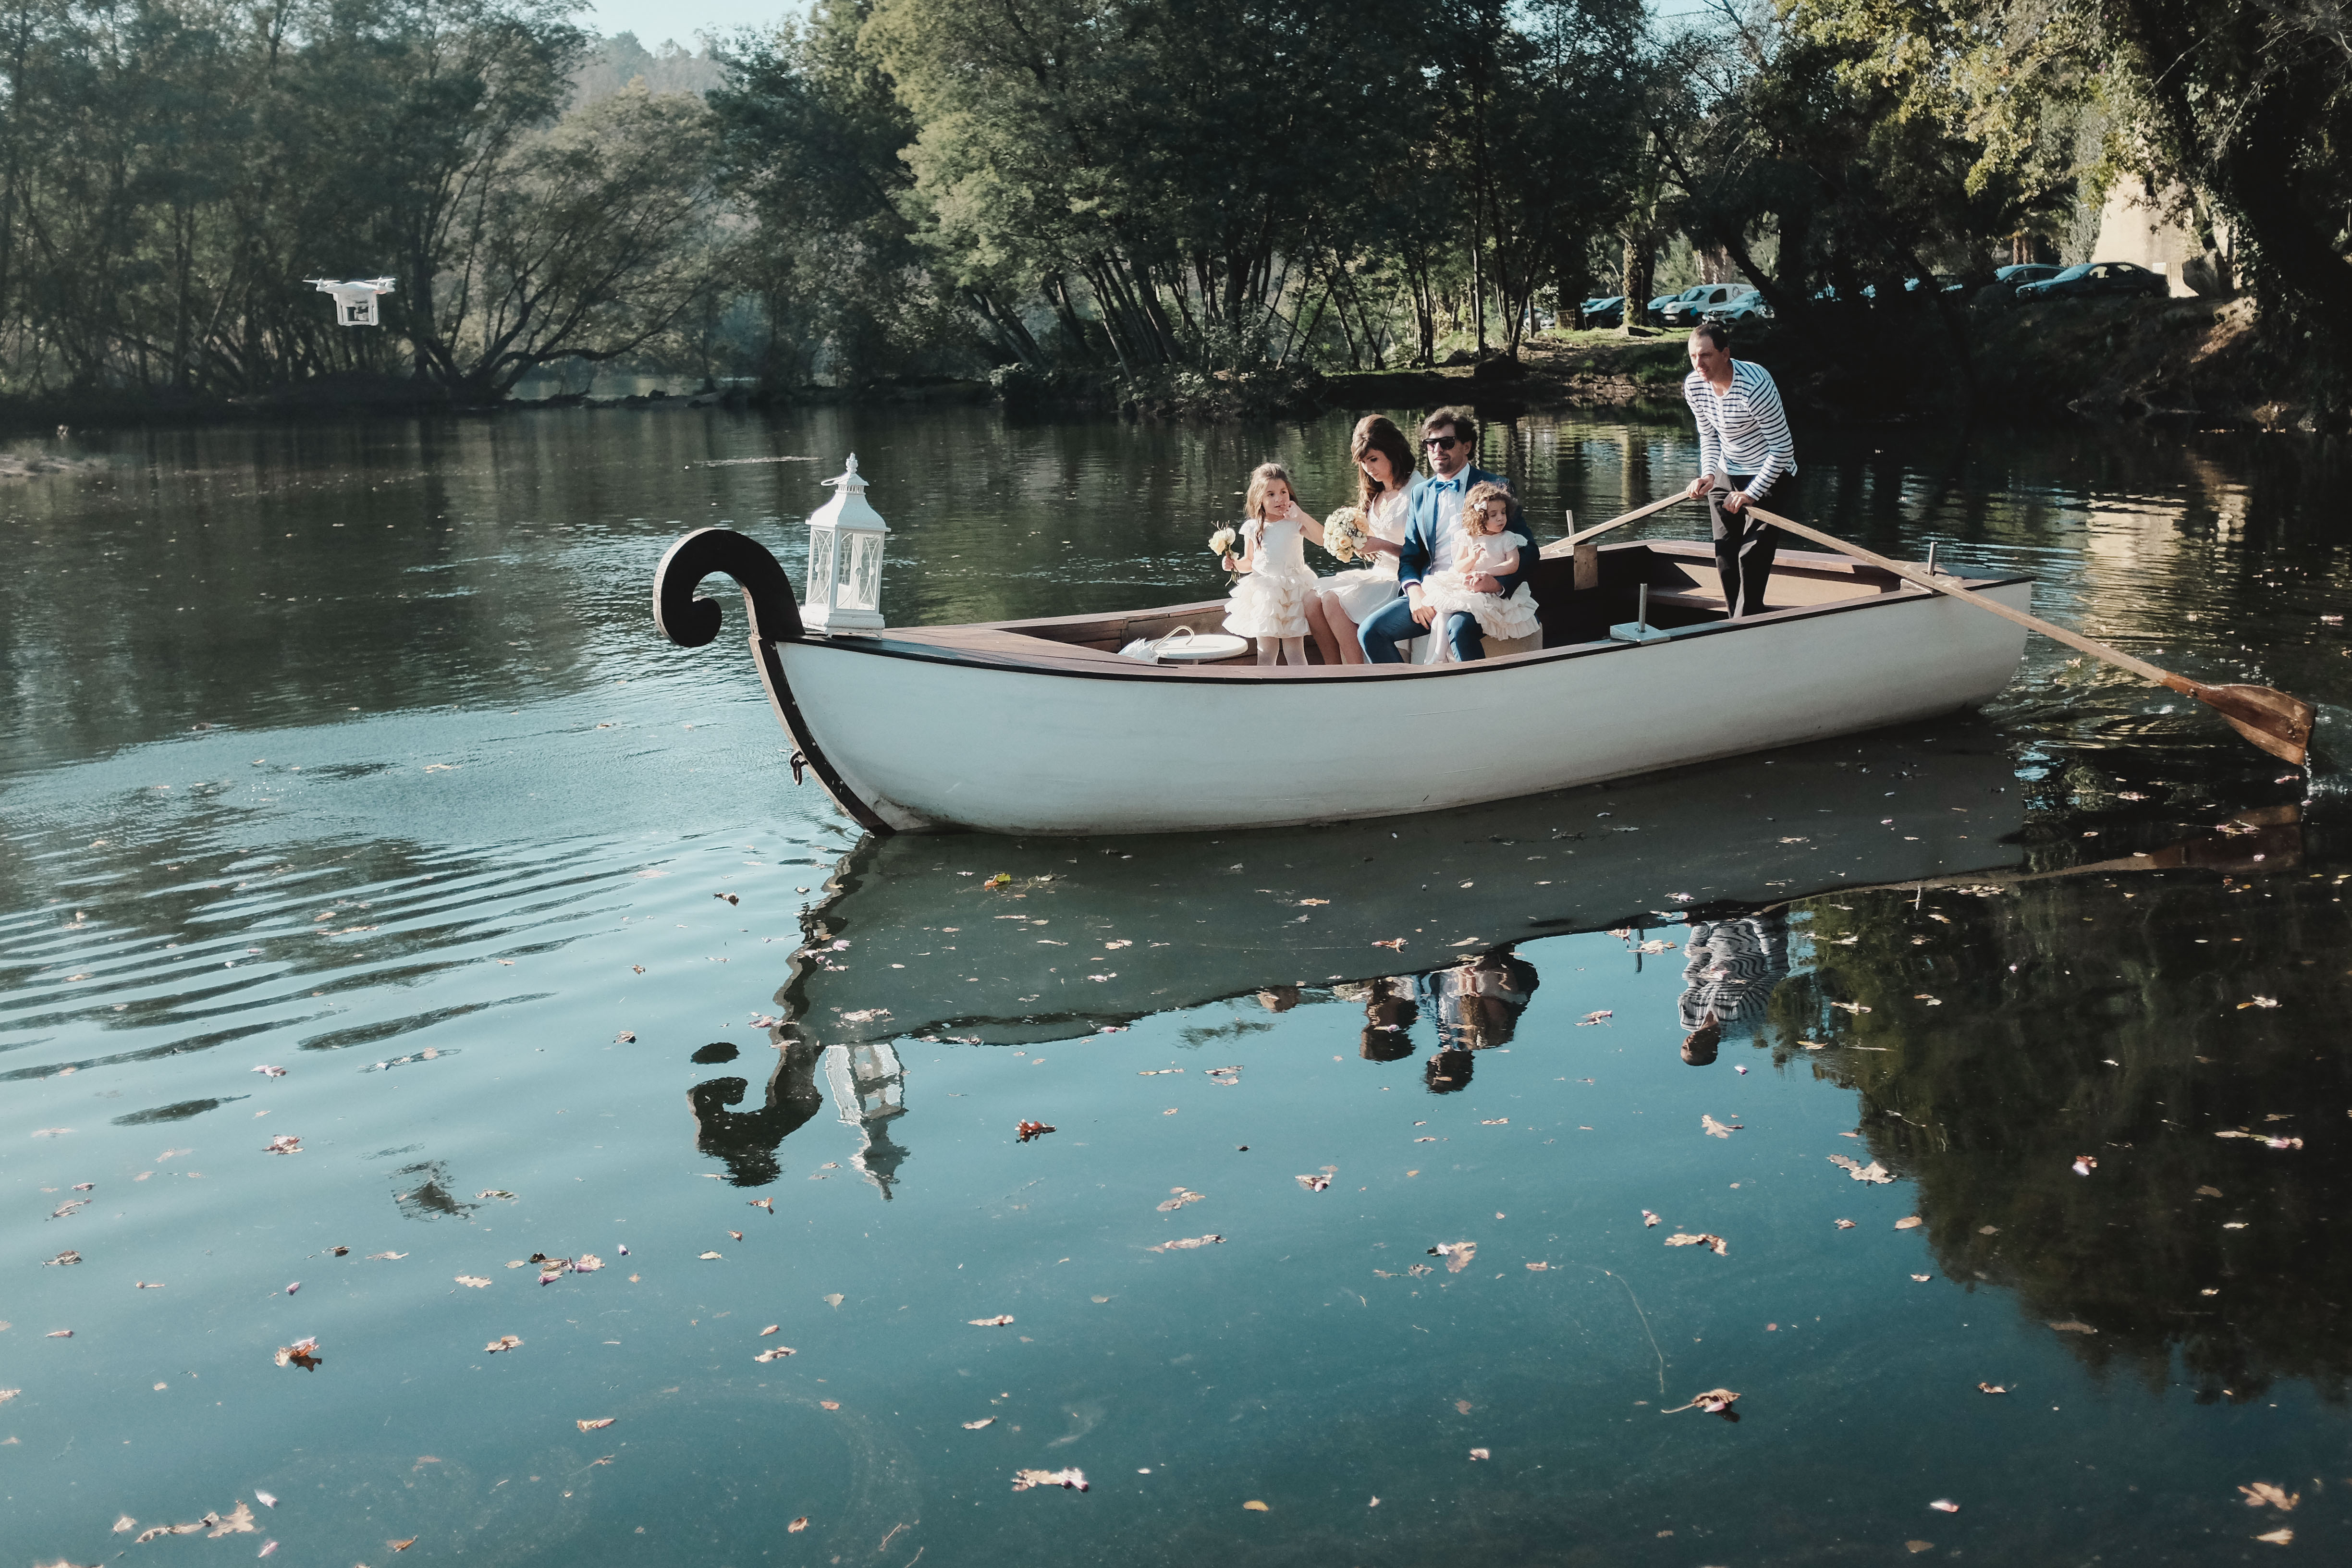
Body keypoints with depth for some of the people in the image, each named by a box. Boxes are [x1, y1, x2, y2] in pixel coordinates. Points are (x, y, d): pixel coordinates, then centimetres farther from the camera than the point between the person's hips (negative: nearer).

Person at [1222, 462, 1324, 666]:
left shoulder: (1295, 523, -4)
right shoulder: (1252, 528, 2)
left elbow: (1323, 539, -19)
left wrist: (1301, 515, -22)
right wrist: (1235, 564, -7)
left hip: (1293, 592, -2)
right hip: (1264, 594, 2)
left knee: (1294, 652, -5)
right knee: (1266, 653, 3)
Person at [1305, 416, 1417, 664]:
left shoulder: (1414, 492, -11)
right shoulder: (1375, 494, 14)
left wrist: (1381, 545, -20)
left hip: (1401, 579, -8)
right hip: (1378, 574, 8)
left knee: (1333, 601, -25)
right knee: (1313, 601, -12)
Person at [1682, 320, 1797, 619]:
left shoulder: (1755, 385, -30)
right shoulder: (1694, 386, -9)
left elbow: (1783, 448, -24)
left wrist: (1752, 493, -23)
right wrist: (1708, 474, -9)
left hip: (1768, 476, -7)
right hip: (1725, 476, 7)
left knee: (1752, 560, -13)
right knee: (1725, 559, 7)